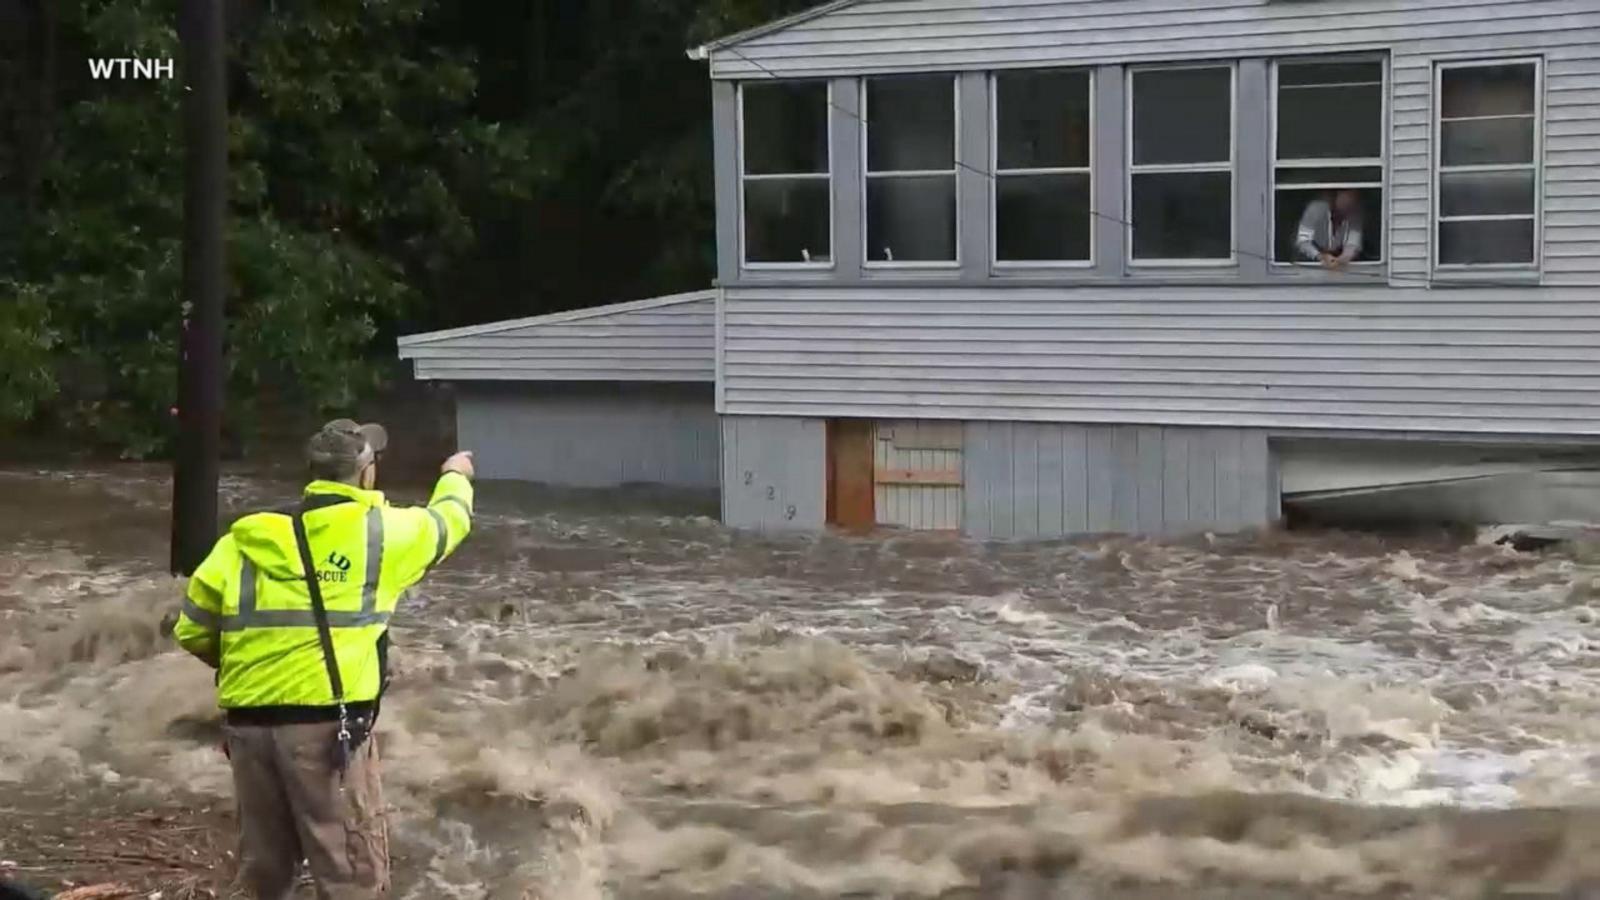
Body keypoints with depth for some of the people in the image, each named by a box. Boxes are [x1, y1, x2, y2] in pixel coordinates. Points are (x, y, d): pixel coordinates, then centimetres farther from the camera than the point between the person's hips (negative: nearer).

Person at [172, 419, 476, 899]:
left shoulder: (244, 540, 11)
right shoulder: (380, 530, 2)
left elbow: (192, 631, 13)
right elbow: (448, 520, 22)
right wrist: (456, 477, 44)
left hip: (248, 724, 5)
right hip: (327, 723, -5)